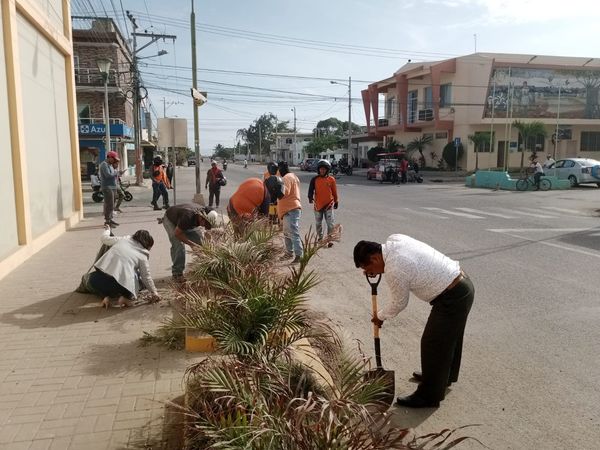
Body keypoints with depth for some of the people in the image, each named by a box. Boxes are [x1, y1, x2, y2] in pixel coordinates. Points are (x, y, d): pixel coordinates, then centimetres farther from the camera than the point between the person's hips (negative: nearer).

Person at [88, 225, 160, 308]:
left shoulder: (122, 239, 20)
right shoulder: (142, 256, 13)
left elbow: (104, 238, 33)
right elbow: (147, 277, 15)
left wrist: (107, 229, 55)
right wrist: (154, 292, 29)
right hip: (120, 285, -2)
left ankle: (107, 296, 15)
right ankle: (125, 297, 9)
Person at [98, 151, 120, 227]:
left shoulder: (110, 164, 19)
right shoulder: (104, 164, -11)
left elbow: (113, 174, 18)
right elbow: (108, 175, -23)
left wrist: (115, 168, 4)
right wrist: (115, 172, -9)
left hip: (113, 187, 10)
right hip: (107, 187, -10)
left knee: (111, 205, 13)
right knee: (109, 205, -12)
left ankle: (110, 219, 20)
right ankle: (107, 221, -10)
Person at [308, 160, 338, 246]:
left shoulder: (331, 179, -2)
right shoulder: (315, 179, -2)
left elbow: (334, 192, 6)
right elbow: (311, 189, -6)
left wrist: (336, 202, 12)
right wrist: (310, 197, -25)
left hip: (329, 204, -2)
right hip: (318, 204, 2)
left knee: (330, 224, -5)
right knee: (318, 223, 15)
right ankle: (320, 237, 31)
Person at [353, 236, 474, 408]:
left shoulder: (394, 270, -24)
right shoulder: (394, 238, -1)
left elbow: (399, 303, -7)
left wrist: (380, 317, 11)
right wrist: (377, 271, 10)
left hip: (453, 298, -10)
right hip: (463, 283, 10)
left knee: (432, 344, 3)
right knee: (449, 337, 27)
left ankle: (428, 396, 18)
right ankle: (444, 375, 48)